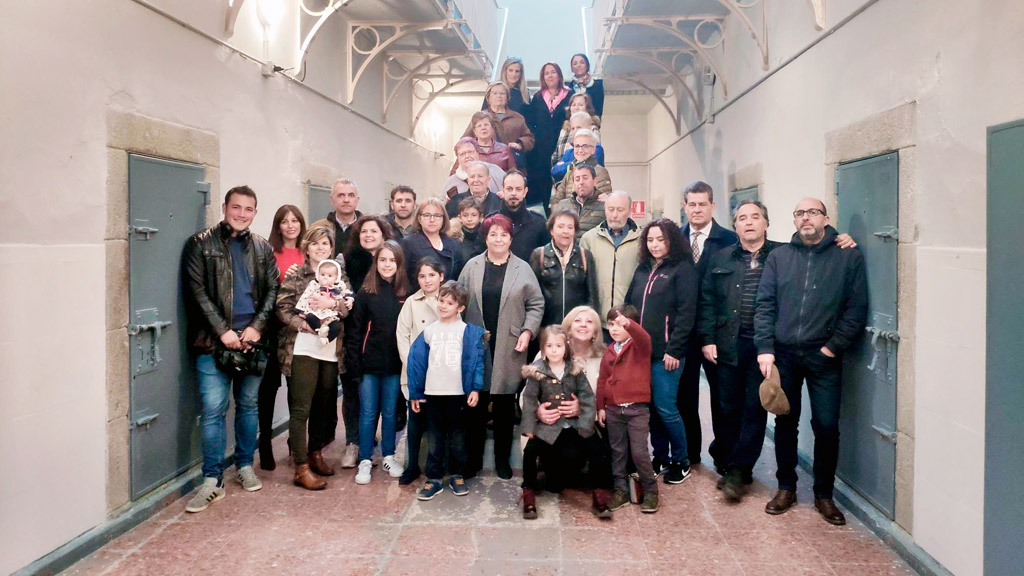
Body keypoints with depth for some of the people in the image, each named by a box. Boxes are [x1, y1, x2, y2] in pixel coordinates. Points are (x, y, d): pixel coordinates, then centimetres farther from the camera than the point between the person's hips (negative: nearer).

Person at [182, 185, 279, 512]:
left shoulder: (263, 249, 12)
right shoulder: (201, 244, 2)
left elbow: (272, 291, 8)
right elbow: (197, 292, -4)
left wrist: (256, 327, -6)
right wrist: (223, 330, -11)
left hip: (252, 339, 3)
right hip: (214, 342, -3)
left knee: (248, 405, 12)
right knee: (213, 409, -5)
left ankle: (245, 466, 28)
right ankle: (212, 480, 5)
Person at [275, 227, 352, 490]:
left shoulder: (339, 275, 13)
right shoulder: (295, 274, 3)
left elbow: (351, 305, 0)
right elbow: (283, 309, -6)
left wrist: (332, 303, -17)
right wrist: (305, 324, -18)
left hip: (331, 350, 4)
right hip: (301, 350, -4)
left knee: (324, 406, 13)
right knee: (301, 408, -4)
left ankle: (316, 453, 30)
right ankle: (301, 468, 1)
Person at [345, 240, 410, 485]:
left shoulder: (405, 294, 1)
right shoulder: (365, 293, -2)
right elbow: (355, 330, -3)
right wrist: (354, 363, -9)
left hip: (394, 365, 1)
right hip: (369, 364, -1)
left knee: (390, 412, 13)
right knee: (368, 413, 6)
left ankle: (388, 457, 27)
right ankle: (365, 461, 18)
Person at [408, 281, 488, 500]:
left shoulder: (469, 332, -3)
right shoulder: (428, 331, 6)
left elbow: (476, 361, -6)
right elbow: (417, 361, 6)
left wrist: (476, 388, -14)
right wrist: (415, 393, 3)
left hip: (459, 393, -2)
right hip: (432, 393, 2)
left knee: (457, 437, 10)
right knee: (434, 439, 8)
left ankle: (457, 476, 24)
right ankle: (434, 478, 17)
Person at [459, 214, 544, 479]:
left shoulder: (523, 269, 5)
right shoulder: (472, 266, 6)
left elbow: (536, 305, 6)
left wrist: (527, 332, -6)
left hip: (509, 348, 0)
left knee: (505, 404, 7)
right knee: (476, 402, 6)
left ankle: (503, 459, 22)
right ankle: (473, 457, 21)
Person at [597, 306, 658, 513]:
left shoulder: (640, 346, -6)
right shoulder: (609, 351, 9)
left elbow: (643, 337, -32)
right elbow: (602, 381, 12)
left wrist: (628, 323, -50)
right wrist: (600, 407, 8)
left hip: (637, 409, -5)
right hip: (613, 409, 5)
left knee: (639, 452, -4)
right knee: (617, 451, 11)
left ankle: (650, 491, 13)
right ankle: (620, 490, 22)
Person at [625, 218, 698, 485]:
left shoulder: (682, 269, -5)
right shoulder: (642, 270, 15)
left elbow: (686, 313, -11)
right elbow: (629, 306, 16)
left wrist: (674, 350, -16)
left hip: (666, 352, -6)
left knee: (665, 407, -4)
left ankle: (681, 460, 14)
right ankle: (660, 457, 24)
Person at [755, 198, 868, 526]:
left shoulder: (848, 257, 2)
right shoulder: (779, 256, 8)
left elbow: (856, 309, -2)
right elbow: (764, 304, 3)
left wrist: (833, 346, -10)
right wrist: (765, 348, -5)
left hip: (823, 356, -2)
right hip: (783, 354, 2)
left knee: (827, 426, 1)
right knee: (785, 423, 10)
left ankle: (824, 494, 19)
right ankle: (786, 488, 26)